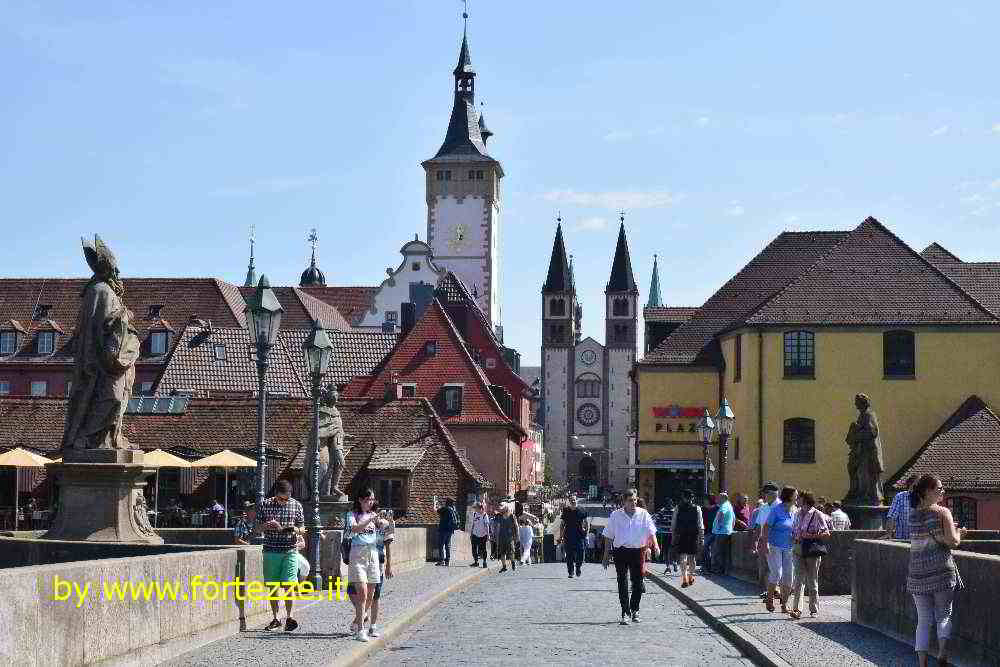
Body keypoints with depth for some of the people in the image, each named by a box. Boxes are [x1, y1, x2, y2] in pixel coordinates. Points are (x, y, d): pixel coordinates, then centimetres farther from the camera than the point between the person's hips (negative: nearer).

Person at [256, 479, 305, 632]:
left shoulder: (296, 505, 2)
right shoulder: (265, 505, 1)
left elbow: (302, 529, 8)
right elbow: (258, 527, 7)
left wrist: (294, 529, -15)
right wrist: (268, 526, -15)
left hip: (289, 552, -1)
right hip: (271, 551, 1)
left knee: (287, 585, -8)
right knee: (273, 586, 5)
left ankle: (288, 617, 4)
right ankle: (275, 619, 14)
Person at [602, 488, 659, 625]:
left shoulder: (643, 514, 3)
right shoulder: (616, 515, 2)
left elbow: (651, 531, -2)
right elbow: (609, 536, 7)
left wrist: (655, 545, -21)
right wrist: (606, 556, 6)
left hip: (637, 551, 1)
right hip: (621, 552, 0)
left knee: (638, 583, 3)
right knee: (623, 583, -3)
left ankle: (634, 609, 24)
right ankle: (625, 613, 2)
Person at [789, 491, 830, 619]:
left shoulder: (818, 515, -6)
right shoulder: (799, 515, 13)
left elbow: (827, 535, -7)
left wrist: (811, 536, -18)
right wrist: (796, 538, 4)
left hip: (812, 552, -5)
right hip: (799, 552, 5)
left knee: (812, 582, 4)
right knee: (798, 581, -4)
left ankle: (814, 609, 16)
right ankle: (796, 608, -7)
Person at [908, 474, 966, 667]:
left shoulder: (913, 513, 7)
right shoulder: (943, 512, -7)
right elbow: (952, 541, -13)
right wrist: (959, 533, 8)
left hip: (918, 573, 4)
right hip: (942, 571, -4)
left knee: (923, 620, 8)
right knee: (944, 615, 7)